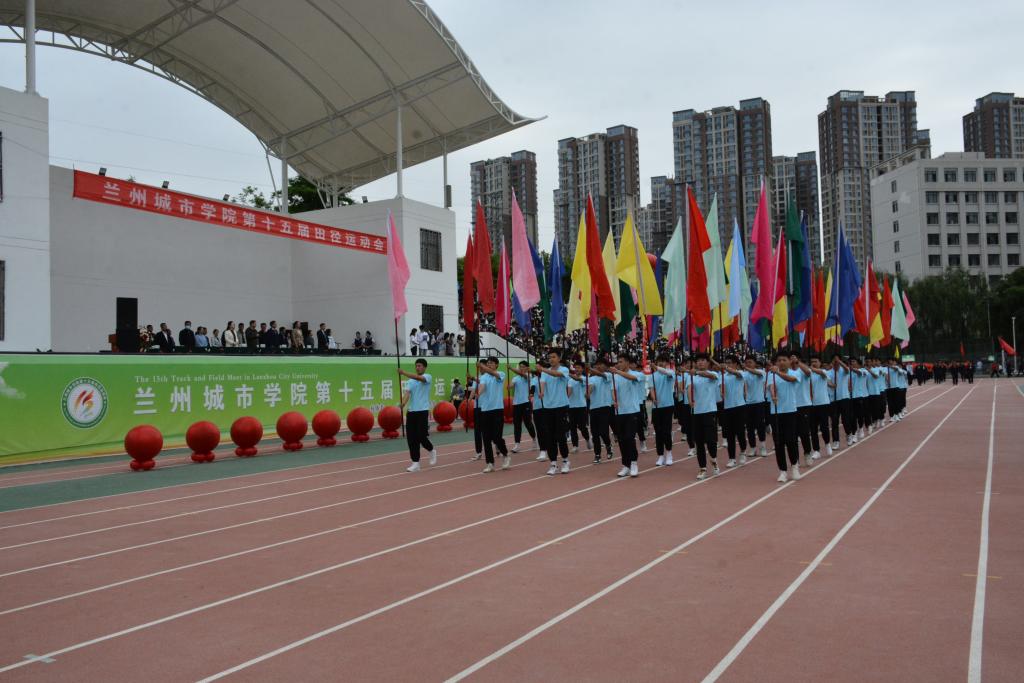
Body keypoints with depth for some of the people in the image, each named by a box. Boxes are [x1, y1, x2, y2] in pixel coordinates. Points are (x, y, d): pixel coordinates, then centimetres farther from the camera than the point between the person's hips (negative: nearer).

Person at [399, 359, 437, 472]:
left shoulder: (427, 377, -2)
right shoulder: (410, 381, 12)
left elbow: (418, 377, -25)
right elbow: (407, 392, -4)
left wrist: (403, 372, -34)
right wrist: (403, 403, -25)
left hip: (423, 411, -5)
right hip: (411, 411, 5)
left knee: (421, 436, -8)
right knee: (411, 438, 0)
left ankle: (432, 450, 23)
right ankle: (416, 463, 6)